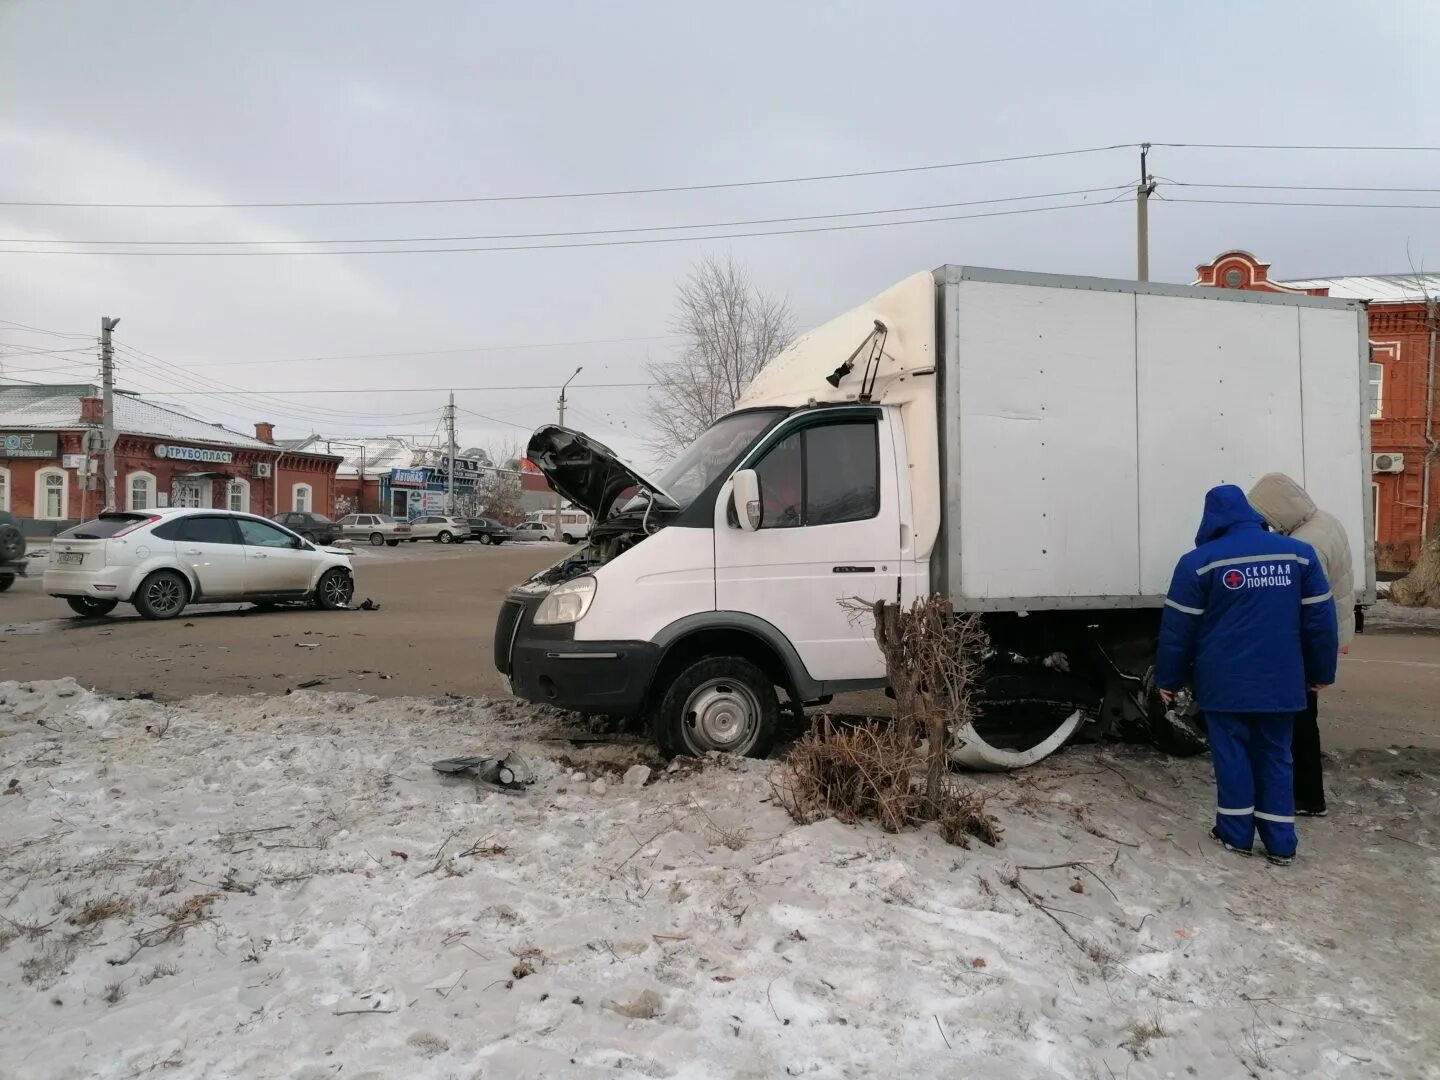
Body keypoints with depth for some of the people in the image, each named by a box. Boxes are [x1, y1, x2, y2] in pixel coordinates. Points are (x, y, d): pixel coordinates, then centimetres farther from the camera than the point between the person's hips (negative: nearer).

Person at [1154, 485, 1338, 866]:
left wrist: (1168, 679, 4)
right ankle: (1280, 842, 15)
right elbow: (1320, 619, 5)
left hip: (1225, 682, -3)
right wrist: (1321, 672, 16)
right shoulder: (1299, 553, 2)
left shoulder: (1199, 561, -8)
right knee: (1274, 754, 12)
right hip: (1281, 681, 3)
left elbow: (1177, 628, -6)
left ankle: (1237, 834, 17)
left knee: (1232, 753, 8)